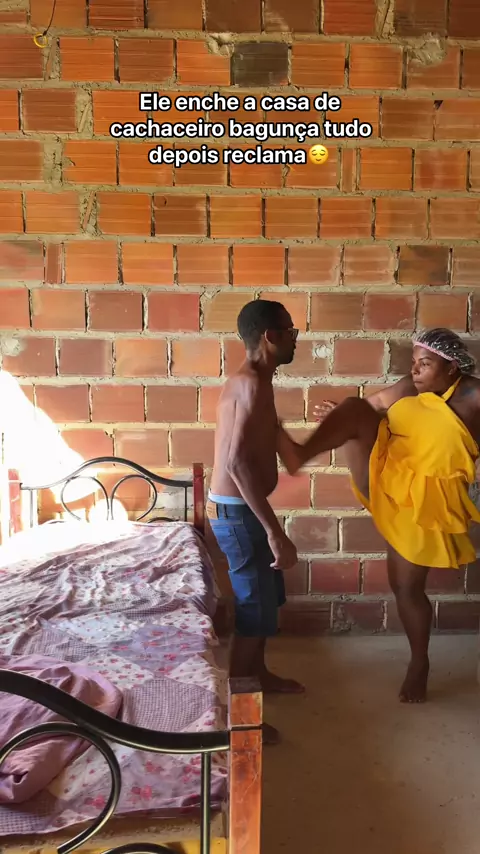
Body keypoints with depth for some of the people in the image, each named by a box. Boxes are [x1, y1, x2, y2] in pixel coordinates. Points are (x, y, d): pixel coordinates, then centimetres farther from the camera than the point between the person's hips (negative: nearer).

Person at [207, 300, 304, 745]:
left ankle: (258, 674, 44)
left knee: (267, 597, 24)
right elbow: (237, 461, -30)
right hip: (237, 512, -10)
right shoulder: (254, 384, -22)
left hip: (238, 507, 10)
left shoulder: (249, 381, 10)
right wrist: (275, 532, -28)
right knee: (255, 612, 2)